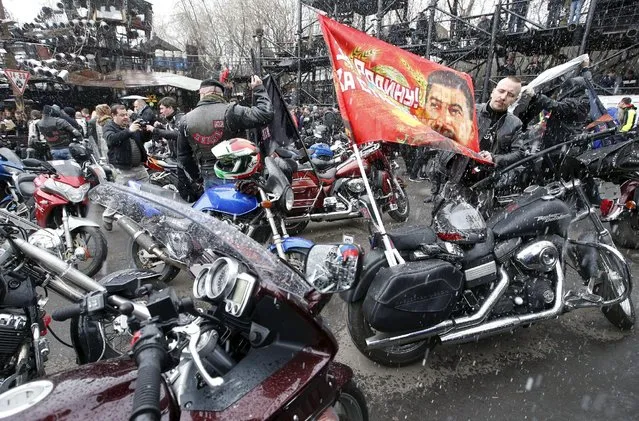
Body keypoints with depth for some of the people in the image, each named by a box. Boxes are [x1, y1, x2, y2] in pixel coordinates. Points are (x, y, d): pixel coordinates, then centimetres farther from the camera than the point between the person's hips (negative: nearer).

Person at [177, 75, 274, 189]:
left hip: (209, 178, 4)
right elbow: (265, 114, -16)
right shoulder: (230, 111, -14)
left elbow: (183, 155, 10)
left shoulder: (186, 120, 3)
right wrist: (259, 89, -1)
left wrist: (198, 176, 22)